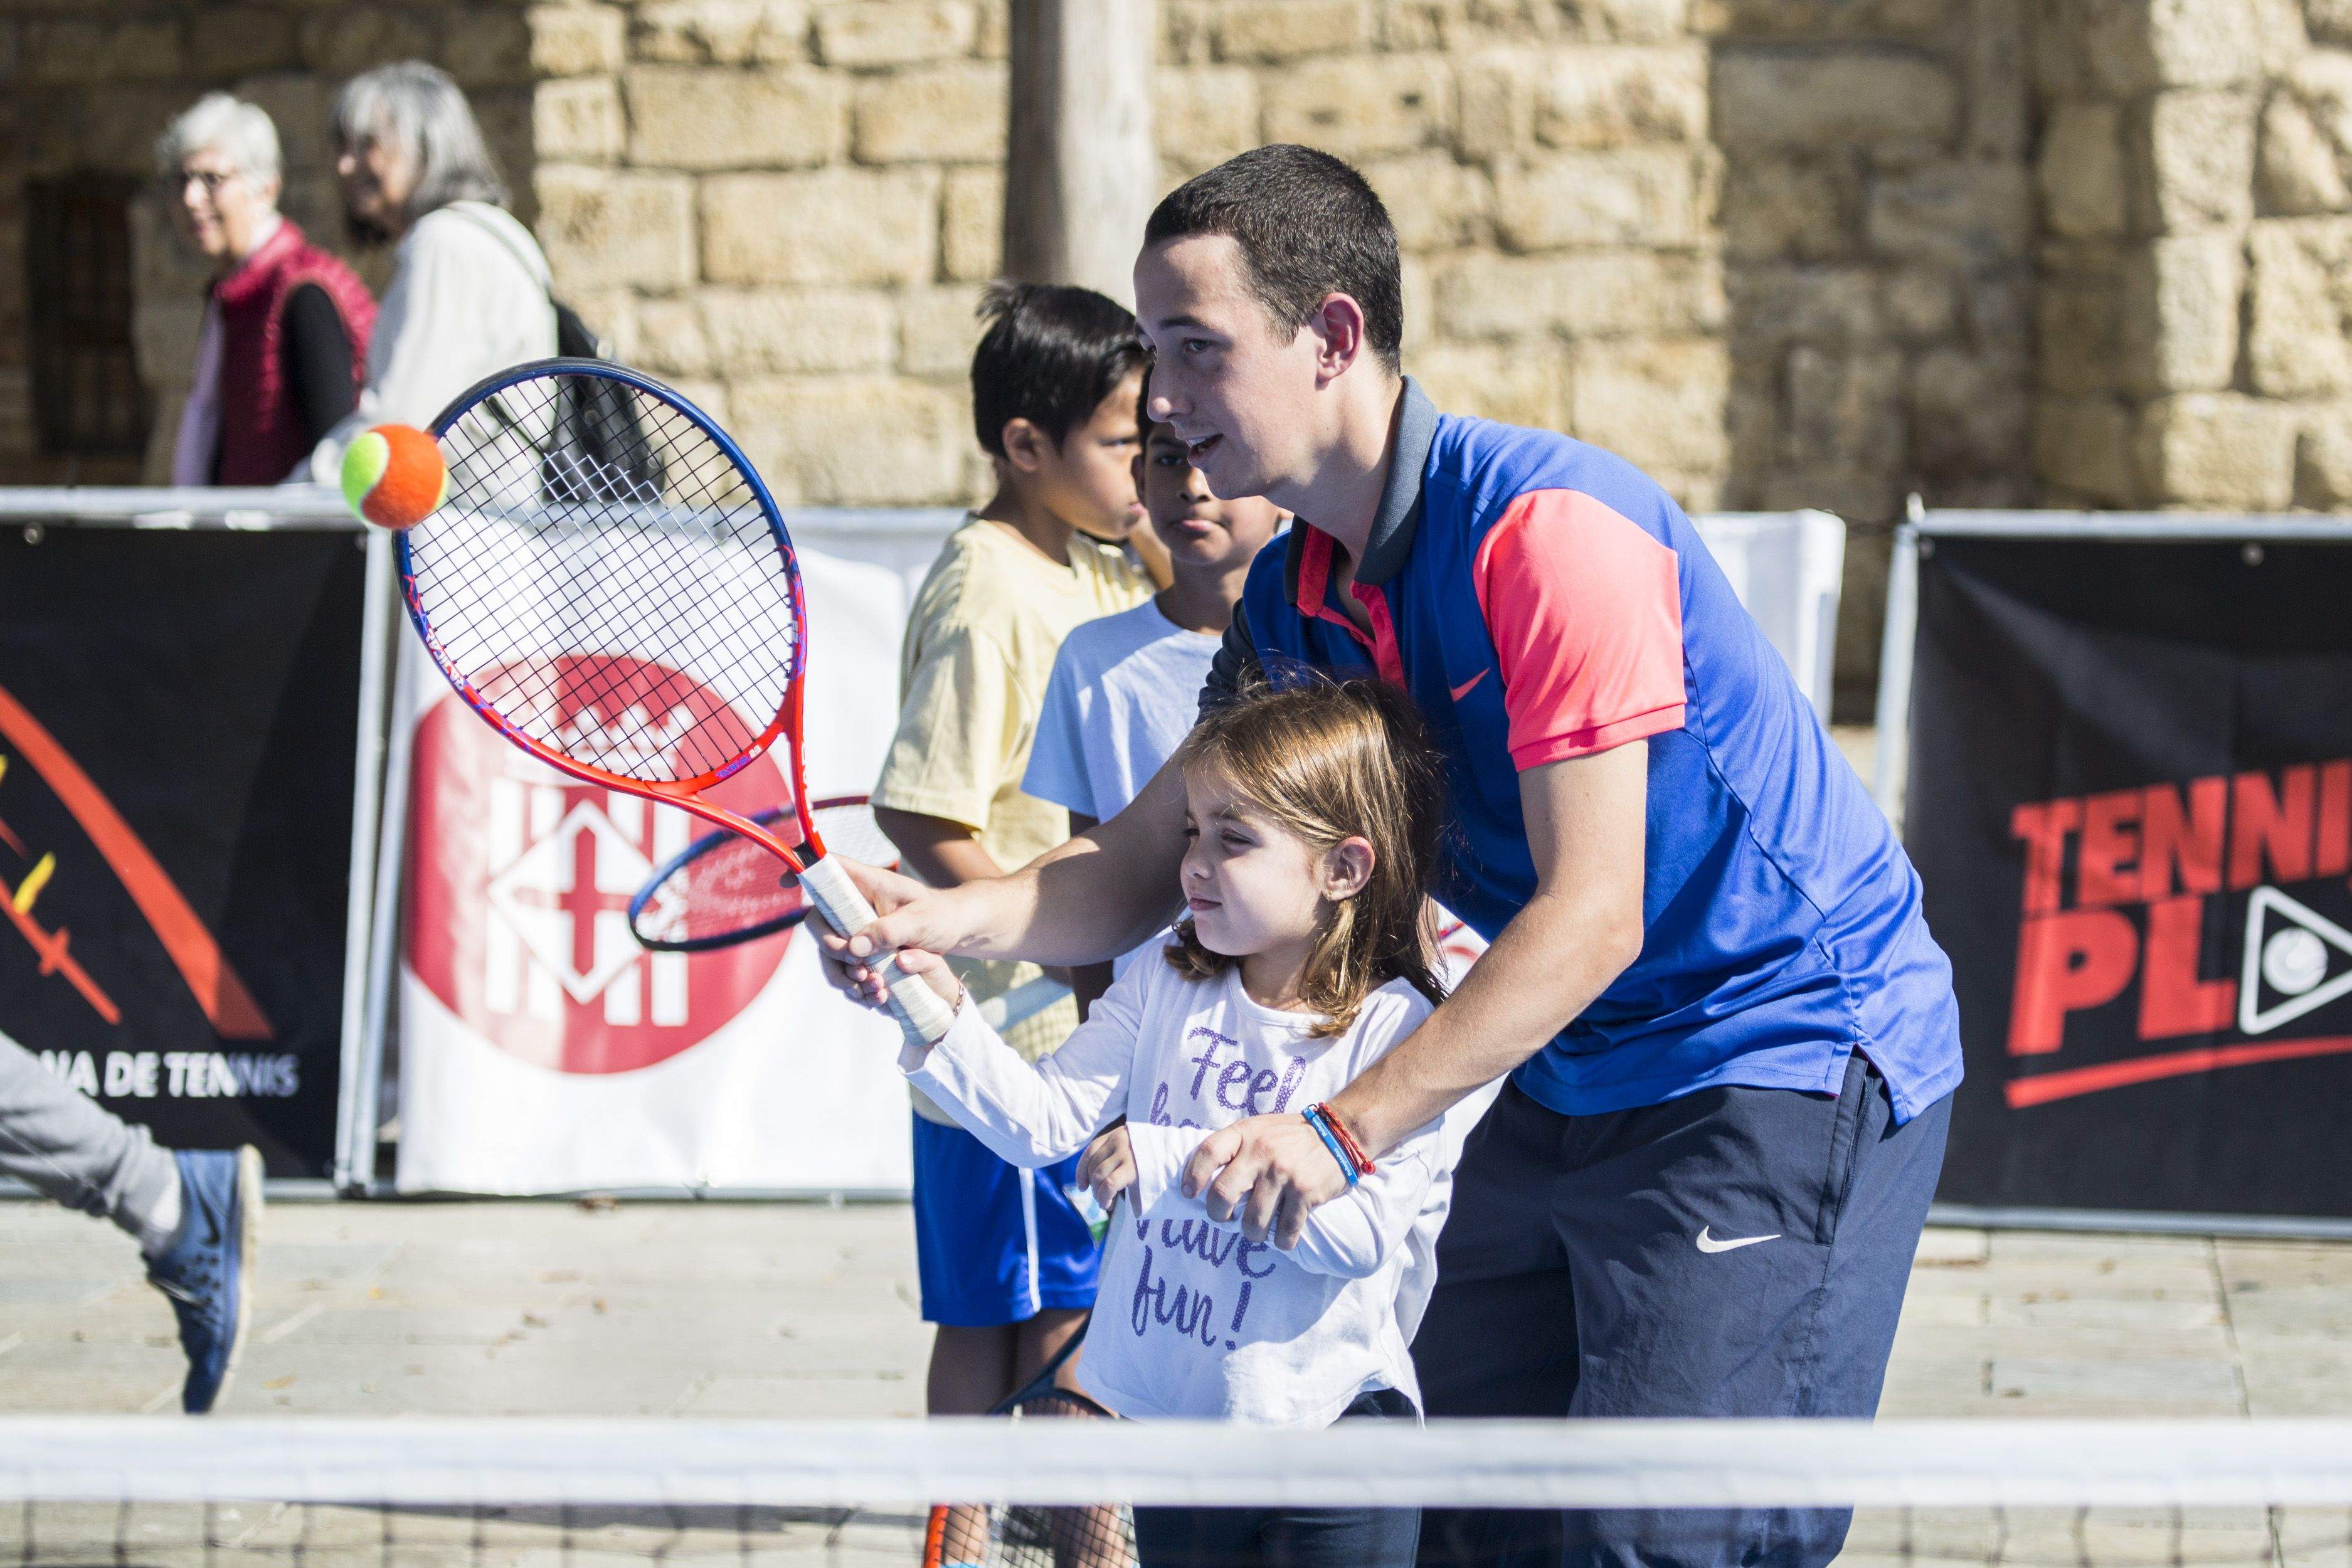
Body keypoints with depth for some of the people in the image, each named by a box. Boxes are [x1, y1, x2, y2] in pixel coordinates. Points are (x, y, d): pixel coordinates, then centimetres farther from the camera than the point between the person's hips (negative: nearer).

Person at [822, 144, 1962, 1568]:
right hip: (1566, 1084, 9)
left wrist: (1348, 1129, -33)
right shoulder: (1292, 606, 5)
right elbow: (1146, 861, 9)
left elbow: (1593, 916, -27)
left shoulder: (1553, 529, -23)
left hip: (1790, 1065, -9)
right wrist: (949, 919, -13)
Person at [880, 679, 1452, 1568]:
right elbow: (1043, 1122, -3)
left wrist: (1178, 1162, -25)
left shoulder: (1395, 1027, -13)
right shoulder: (1165, 987, 3)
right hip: (1168, 1421, 5)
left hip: (1328, 1430, -5)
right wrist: (943, 1015, -18)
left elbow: (1365, 1231, -23)